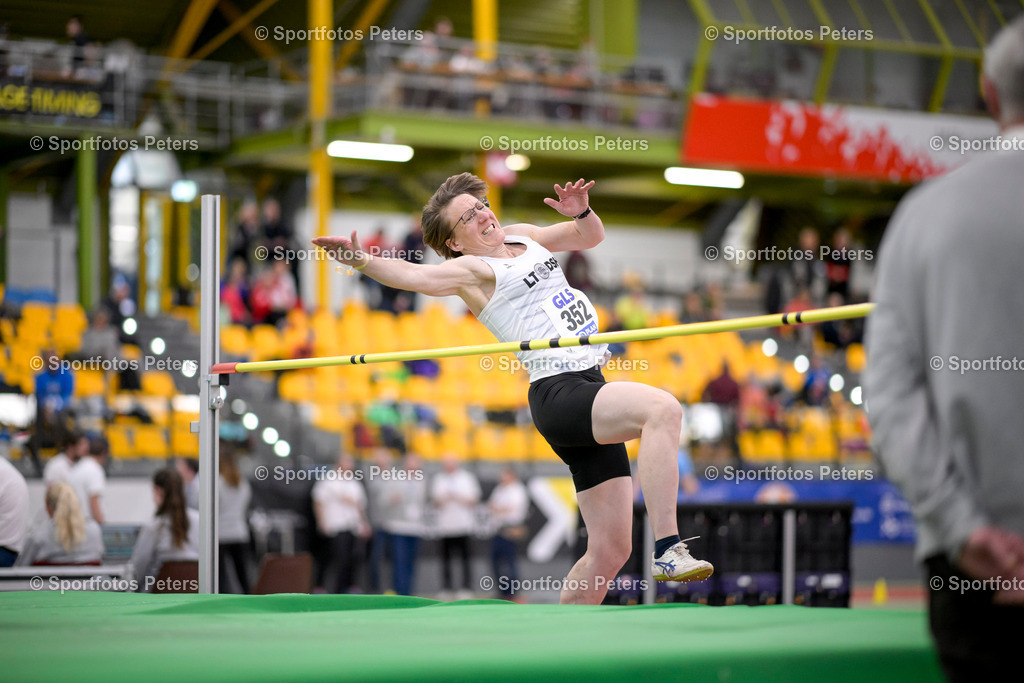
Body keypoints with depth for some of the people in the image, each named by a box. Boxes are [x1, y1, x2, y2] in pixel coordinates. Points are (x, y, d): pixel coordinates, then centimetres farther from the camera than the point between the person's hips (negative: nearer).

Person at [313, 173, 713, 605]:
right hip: (558, 394, -8)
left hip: (590, 394, 8)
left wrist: (580, 212, 5)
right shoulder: (471, 269, -2)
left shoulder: (523, 237, 19)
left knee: (610, 549, 5)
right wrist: (360, 261, -39)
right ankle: (667, 549, -39)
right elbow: (417, 276, -20)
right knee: (663, 408, -33)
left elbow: (590, 236, 29)